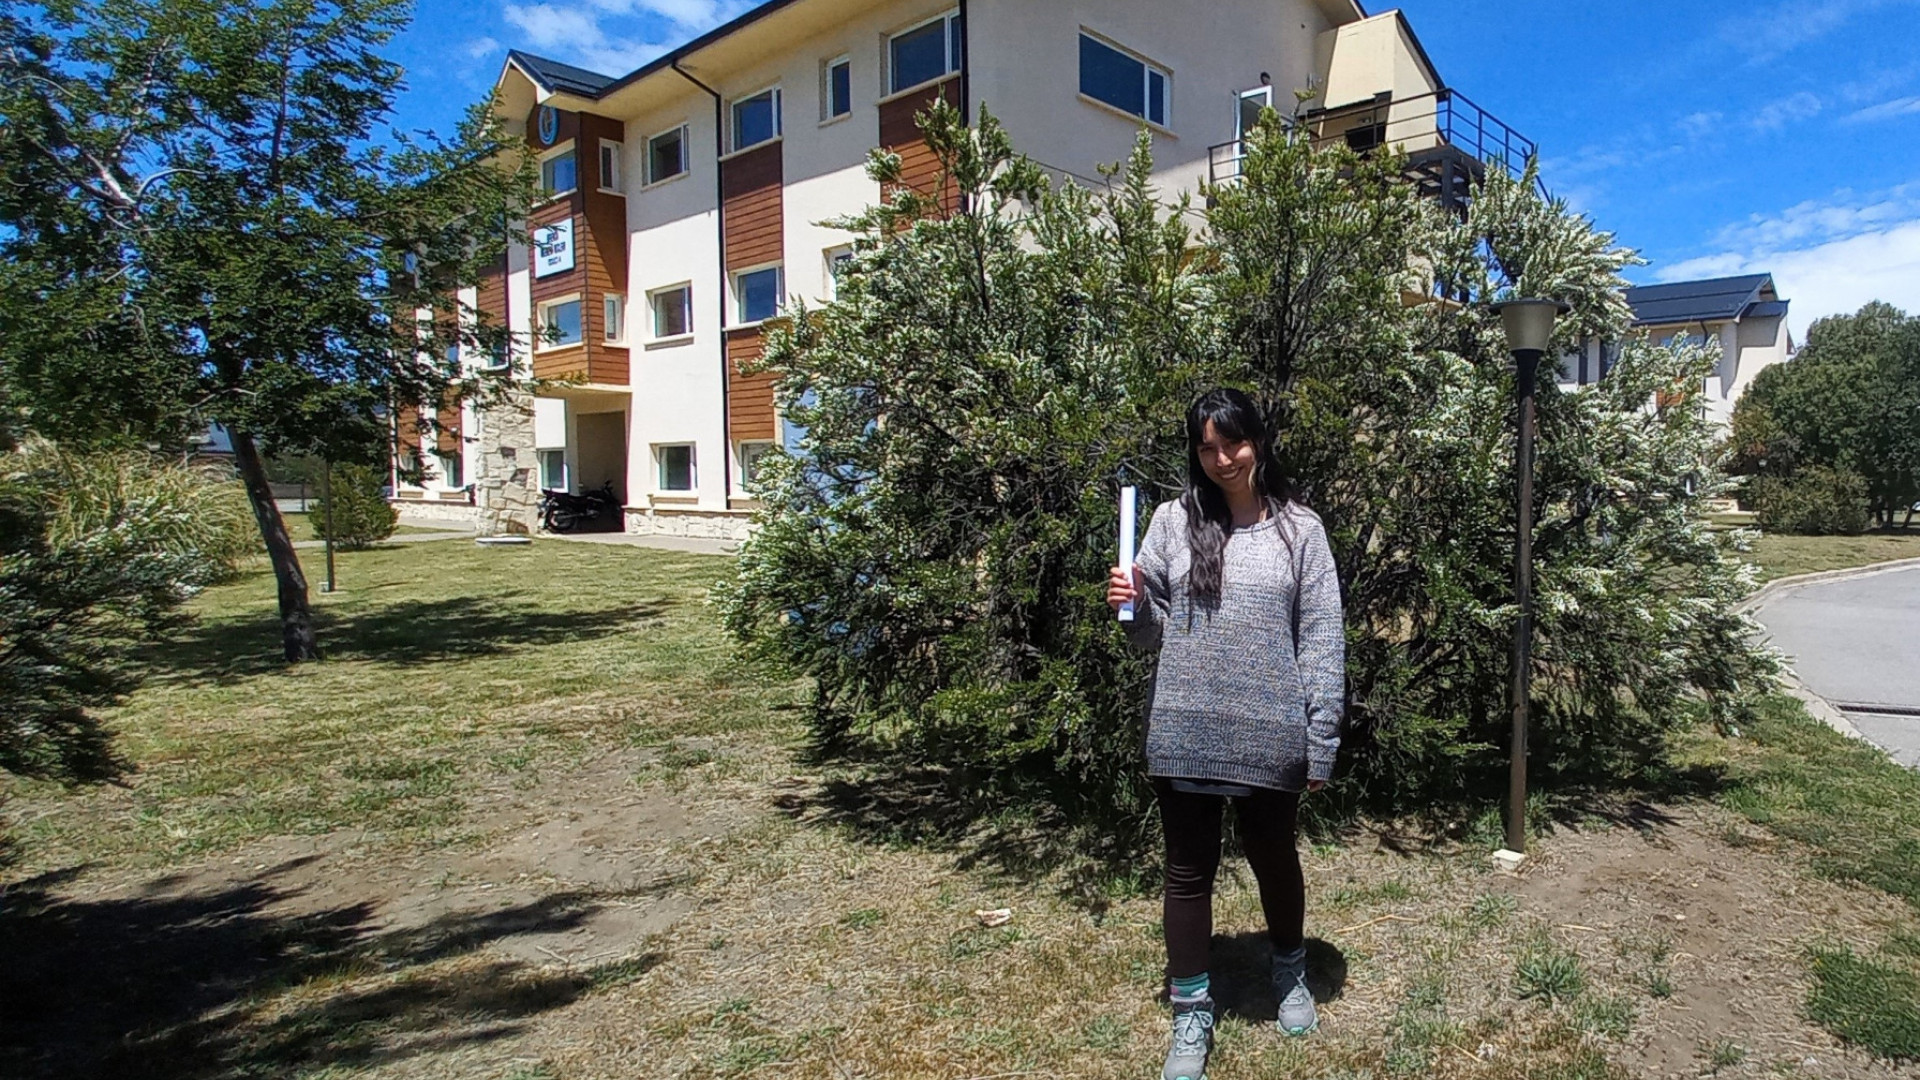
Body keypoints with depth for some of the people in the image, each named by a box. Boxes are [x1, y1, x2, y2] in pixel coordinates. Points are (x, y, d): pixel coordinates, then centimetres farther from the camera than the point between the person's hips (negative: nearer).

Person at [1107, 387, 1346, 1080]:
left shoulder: (1299, 528, 0)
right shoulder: (1173, 521, 2)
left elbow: (1322, 641, -1)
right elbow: (1154, 632, 7)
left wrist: (1321, 742, -5)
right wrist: (1131, 605, -16)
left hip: (1269, 737, 0)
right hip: (1184, 736, 1)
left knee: (1274, 860, 19)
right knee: (1189, 871, 10)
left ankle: (1290, 974, 47)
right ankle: (1191, 1013, 28)